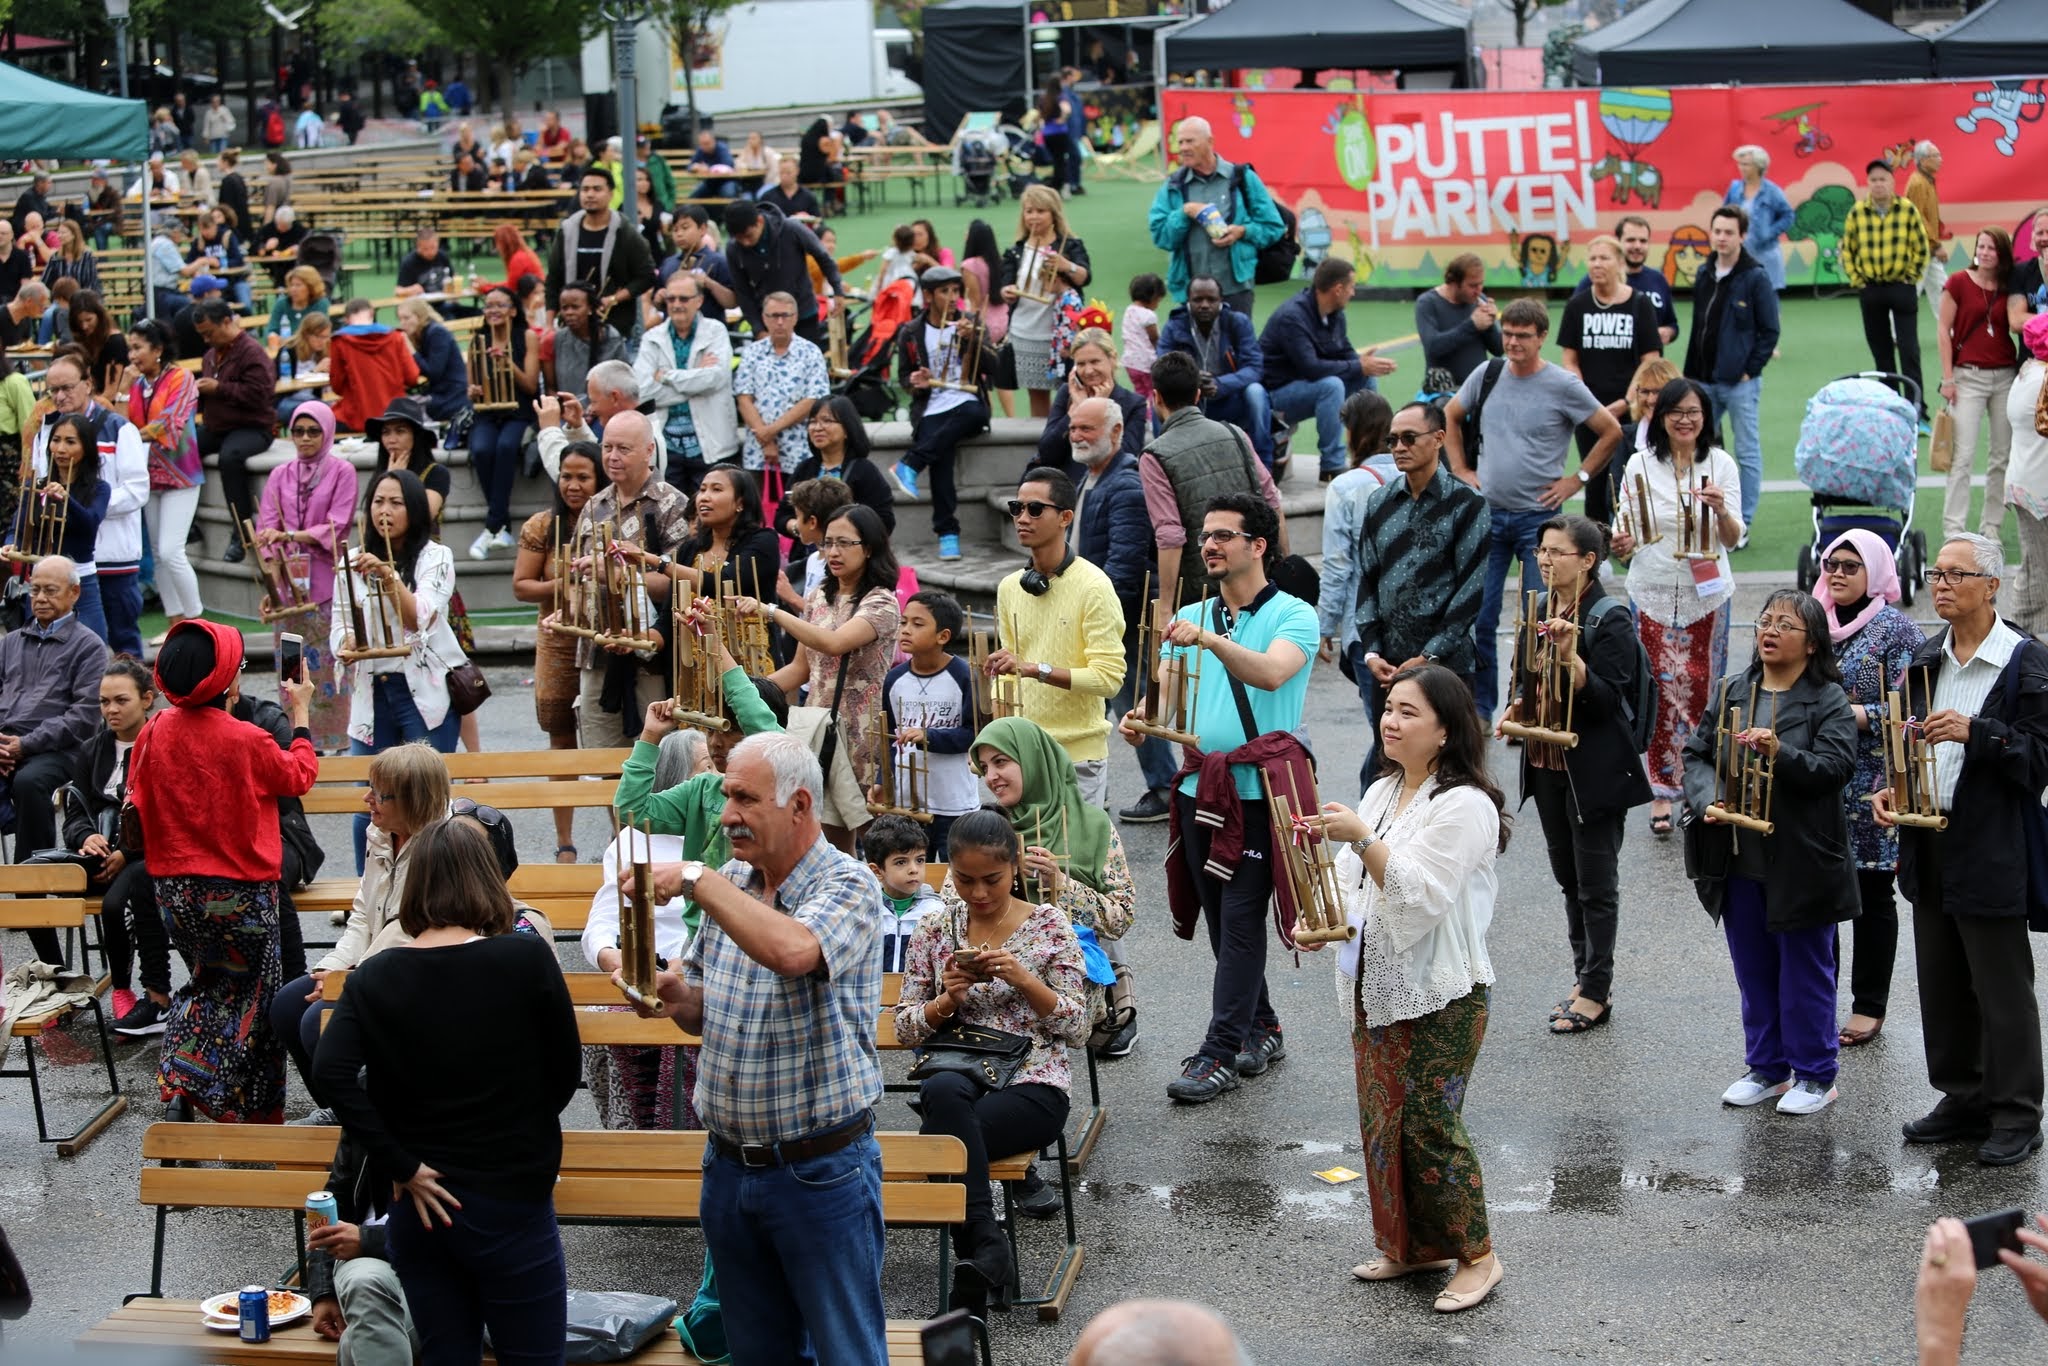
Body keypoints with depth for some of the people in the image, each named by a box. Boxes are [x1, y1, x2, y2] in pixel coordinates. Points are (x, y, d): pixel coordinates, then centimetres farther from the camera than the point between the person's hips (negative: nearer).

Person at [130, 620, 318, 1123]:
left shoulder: (154, 733, -5)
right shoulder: (245, 740, -19)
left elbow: (137, 806, 7)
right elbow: (299, 776, 0)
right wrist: (301, 714, 11)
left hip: (174, 888, 5)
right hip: (239, 893, -5)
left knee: (205, 982, 24)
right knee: (253, 994, 9)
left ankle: (180, 1089, 13)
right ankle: (254, 1114, 10)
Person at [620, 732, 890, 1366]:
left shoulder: (848, 886, -14)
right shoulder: (730, 885, 6)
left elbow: (793, 952, -36)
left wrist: (697, 880, -27)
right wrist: (672, 995, -8)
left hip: (821, 1170, -7)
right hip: (730, 1165, 7)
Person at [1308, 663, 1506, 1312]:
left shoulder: (1465, 805, -15)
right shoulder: (1381, 793, 12)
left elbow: (1421, 896, -24)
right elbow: (1350, 880, 17)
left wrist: (1362, 839, -31)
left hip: (1440, 996, -8)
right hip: (1376, 987, 8)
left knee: (1429, 1125, -4)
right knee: (1382, 1120, 12)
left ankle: (1475, 1256, 12)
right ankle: (1410, 1245, 26)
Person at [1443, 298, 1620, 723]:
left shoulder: (1563, 385, -6)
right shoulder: (1487, 375, 5)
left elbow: (1611, 432, 0)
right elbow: (1450, 417, 20)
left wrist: (1577, 479, -3)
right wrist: (1461, 469, 11)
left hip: (1538, 516, -3)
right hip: (1487, 513, 3)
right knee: (1477, 616, 3)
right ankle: (1480, 708, 14)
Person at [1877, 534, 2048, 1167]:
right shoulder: (1927, 659, 10)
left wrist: (1975, 732, -25)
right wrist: (1893, 790, 3)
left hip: (1990, 850, -7)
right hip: (1929, 844, 7)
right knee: (1942, 987, 14)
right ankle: (1964, 1102, 27)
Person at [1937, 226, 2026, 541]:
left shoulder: (2008, 288, 8)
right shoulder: (1958, 283, -2)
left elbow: (2016, 322, 0)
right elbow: (1943, 331, -2)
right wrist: (1948, 378, -6)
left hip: (2005, 376, 4)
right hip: (1968, 376, -4)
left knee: (2004, 456, 6)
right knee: (1963, 456, -7)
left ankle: (1991, 527, 15)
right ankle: (1953, 530, -4)